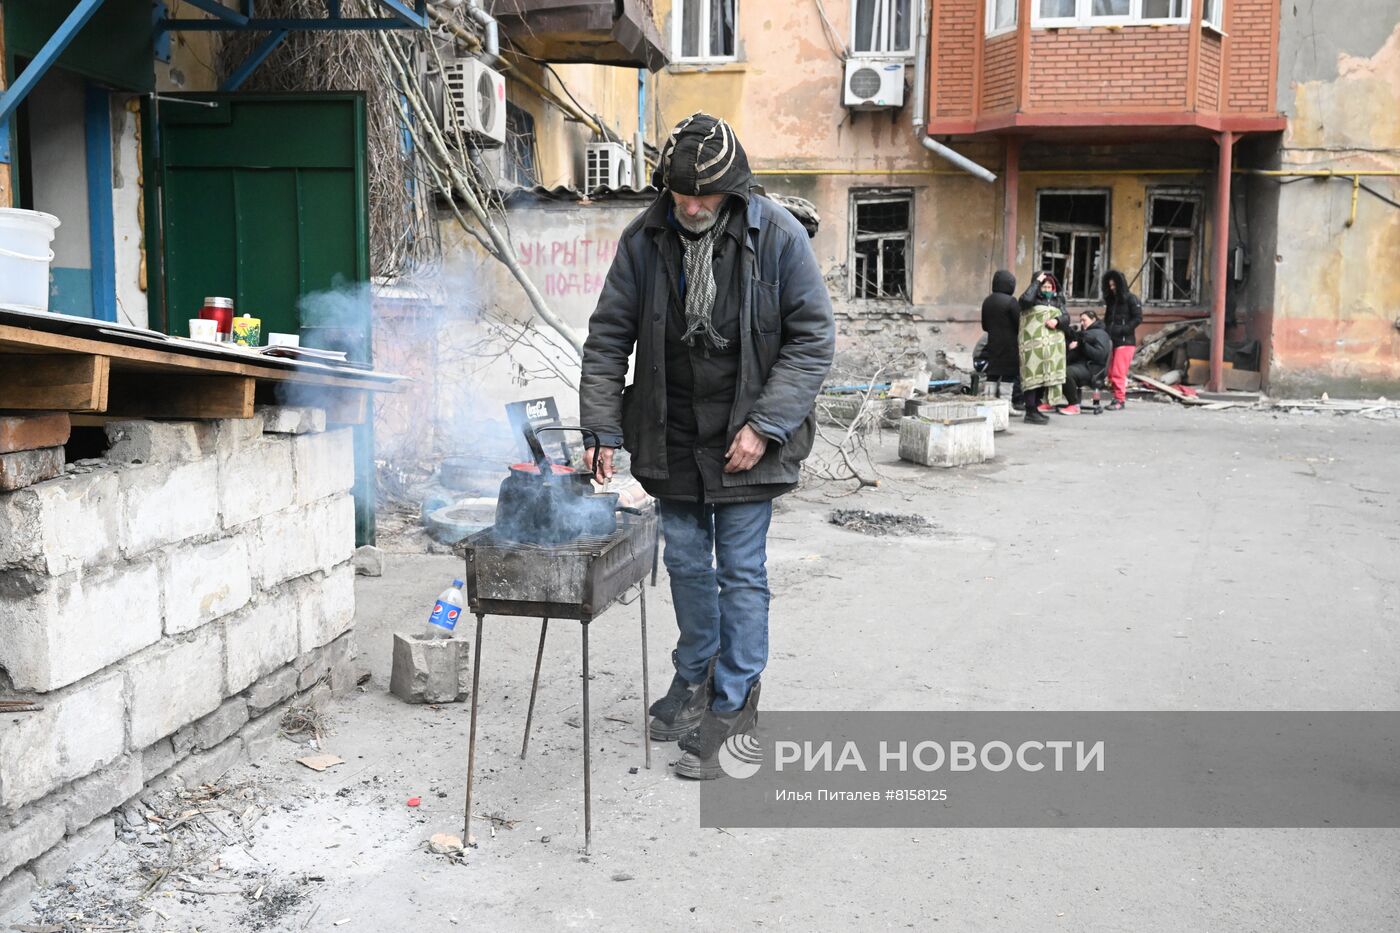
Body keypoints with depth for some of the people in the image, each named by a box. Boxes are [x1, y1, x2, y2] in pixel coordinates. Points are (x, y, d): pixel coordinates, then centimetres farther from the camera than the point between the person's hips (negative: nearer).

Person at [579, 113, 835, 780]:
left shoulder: (777, 237, -12)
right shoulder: (644, 239, -4)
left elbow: (812, 338, -10)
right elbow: (607, 338, 0)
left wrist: (765, 426, -17)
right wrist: (604, 430, -7)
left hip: (745, 441, -3)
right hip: (672, 438, 4)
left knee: (742, 572, 1)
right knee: (686, 563, 15)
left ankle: (730, 705, 13)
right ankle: (695, 675, 36)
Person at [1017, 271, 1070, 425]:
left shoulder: (1058, 301, 20)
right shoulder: (1032, 300, 4)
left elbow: (1066, 319, 12)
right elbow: (1026, 299, -20)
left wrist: (1057, 321, -10)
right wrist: (1037, 282, -9)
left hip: (1053, 347, 6)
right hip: (1033, 344, -6)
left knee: (1045, 376, 6)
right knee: (1033, 376, -9)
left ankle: (1037, 407, 16)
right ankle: (1030, 412, -8)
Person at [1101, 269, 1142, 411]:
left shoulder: (1130, 299, -3)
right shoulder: (1111, 300, 17)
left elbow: (1138, 318, -10)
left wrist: (1122, 329, -17)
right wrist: (1107, 330, 2)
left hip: (1126, 341, -7)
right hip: (1113, 340, 7)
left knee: (1118, 372, -10)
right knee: (1111, 372, 6)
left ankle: (1120, 400, -4)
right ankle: (1118, 397, 15)